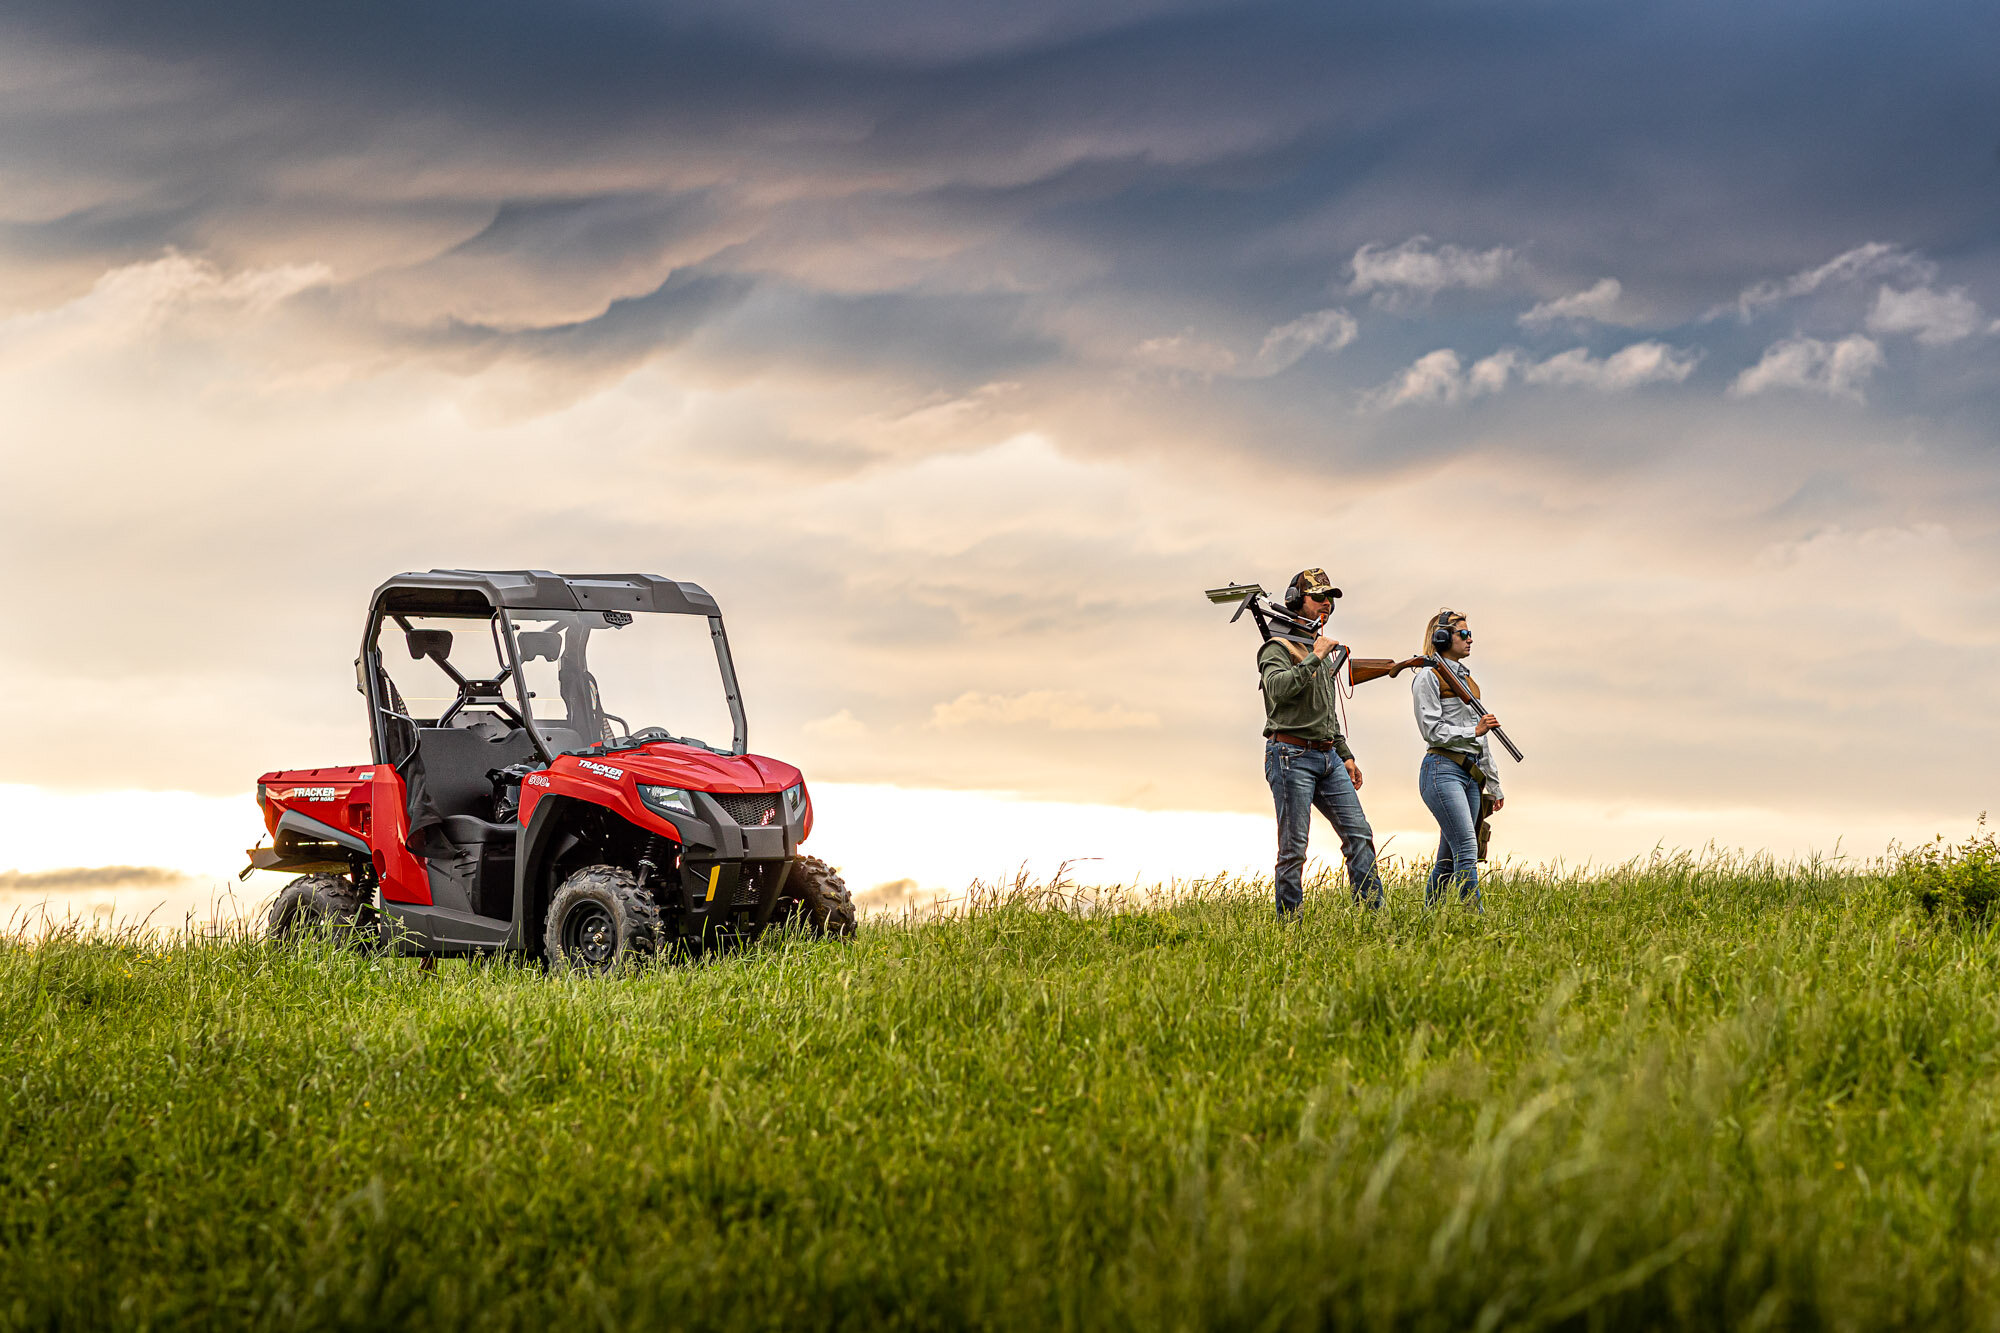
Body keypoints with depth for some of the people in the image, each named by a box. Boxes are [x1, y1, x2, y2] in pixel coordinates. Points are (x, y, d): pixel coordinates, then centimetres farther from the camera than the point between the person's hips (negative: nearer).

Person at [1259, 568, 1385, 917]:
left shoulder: (1321, 648, 21)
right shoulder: (1277, 648, -4)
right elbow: (1279, 688, -25)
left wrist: (1346, 755, 22)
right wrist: (1314, 658, -18)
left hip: (1328, 757, 8)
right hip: (1292, 756, -8)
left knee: (1359, 834, -2)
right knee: (1293, 848, -7)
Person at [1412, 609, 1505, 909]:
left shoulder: (1466, 678, 23)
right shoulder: (1429, 677, -1)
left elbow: (1482, 736, 24)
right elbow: (1432, 730, -9)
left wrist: (1494, 784, 23)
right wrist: (1473, 730, -16)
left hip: (1471, 776, 8)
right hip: (1443, 770, -8)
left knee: (1449, 860, 6)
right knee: (1467, 847, -18)